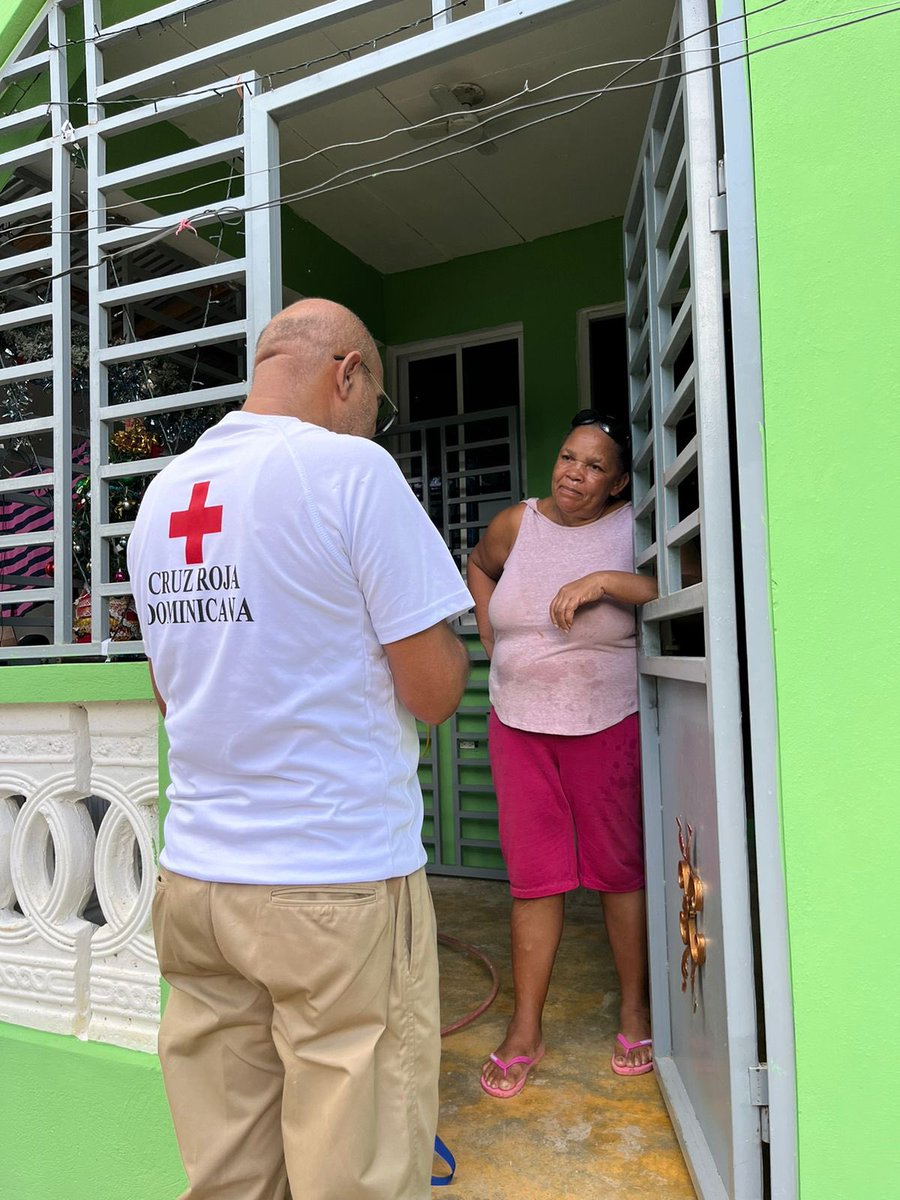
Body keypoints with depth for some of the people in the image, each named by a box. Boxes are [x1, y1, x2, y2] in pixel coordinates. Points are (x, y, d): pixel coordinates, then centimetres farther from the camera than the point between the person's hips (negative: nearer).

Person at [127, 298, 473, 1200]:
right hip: (339, 886, -6)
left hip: (191, 879, 7)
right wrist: (448, 632, 8)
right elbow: (434, 690, -13)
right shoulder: (350, 468, -11)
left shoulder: (161, 493, 9)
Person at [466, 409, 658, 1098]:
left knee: (620, 867, 8)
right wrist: (490, 636, 13)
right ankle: (526, 1030, 19)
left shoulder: (634, 529, -7)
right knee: (533, 873, 7)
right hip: (518, 724, 3)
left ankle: (636, 1010, 28)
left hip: (607, 724, -2)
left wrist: (604, 581, -28)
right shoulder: (516, 524, 3)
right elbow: (479, 565, 23)